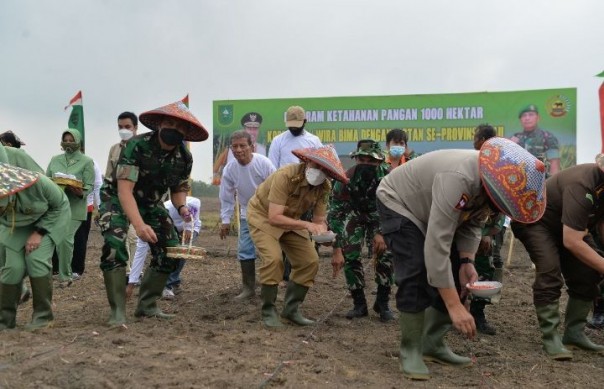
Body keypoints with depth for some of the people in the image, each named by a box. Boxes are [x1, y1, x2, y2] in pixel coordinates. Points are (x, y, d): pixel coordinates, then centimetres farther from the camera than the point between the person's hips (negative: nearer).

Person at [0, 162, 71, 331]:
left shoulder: (36, 182, -39)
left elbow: (60, 205, -19)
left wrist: (39, 233, -23)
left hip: (49, 218, -2)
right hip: (14, 225, 3)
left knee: (36, 258, -21)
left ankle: (43, 315, -7)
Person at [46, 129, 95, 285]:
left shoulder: (86, 161, -1)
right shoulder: (55, 159, 11)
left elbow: (90, 185, -5)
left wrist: (81, 192, -26)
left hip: (74, 206, -4)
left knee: (66, 239, -12)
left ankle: (65, 275, 2)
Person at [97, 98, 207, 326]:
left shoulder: (185, 158, -11)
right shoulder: (137, 146, -29)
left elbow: (179, 189, 5)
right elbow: (124, 190, -35)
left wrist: (181, 207, -19)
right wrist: (139, 225, -48)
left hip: (151, 204, 6)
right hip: (119, 201, -5)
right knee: (114, 248, -26)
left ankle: (147, 306, 10)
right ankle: (118, 312, -16)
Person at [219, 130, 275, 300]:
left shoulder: (264, 163, -23)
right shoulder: (229, 169, -11)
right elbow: (226, 197, -1)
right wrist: (225, 220, 0)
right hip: (247, 215, 4)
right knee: (245, 250, 2)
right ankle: (248, 287, 15)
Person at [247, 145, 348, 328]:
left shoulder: (324, 187, -14)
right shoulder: (286, 176, -33)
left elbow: (319, 219, -9)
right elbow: (274, 217, -35)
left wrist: (322, 231, -33)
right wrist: (307, 225, -41)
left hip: (290, 220, 6)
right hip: (263, 216, -6)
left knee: (310, 261, -4)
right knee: (273, 259, -26)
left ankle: (291, 309, 10)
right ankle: (268, 311, -9)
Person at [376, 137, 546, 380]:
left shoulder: (489, 181, -16)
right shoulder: (458, 179, -41)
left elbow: (472, 225, -2)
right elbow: (436, 246, -42)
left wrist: (467, 261, -20)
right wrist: (455, 307, -41)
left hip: (430, 211, 8)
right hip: (398, 204, -8)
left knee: (456, 277, 1)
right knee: (416, 275, -22)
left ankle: (432, 344, 13)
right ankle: (410, 350, -6)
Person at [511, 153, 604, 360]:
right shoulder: (582, 184, -36)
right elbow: (571, 242, -37)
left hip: (568, 224, 8)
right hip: (534, 220, -8)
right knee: (550, 272, -25)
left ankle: (574, 333, 8)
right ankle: (550, 337, -18)